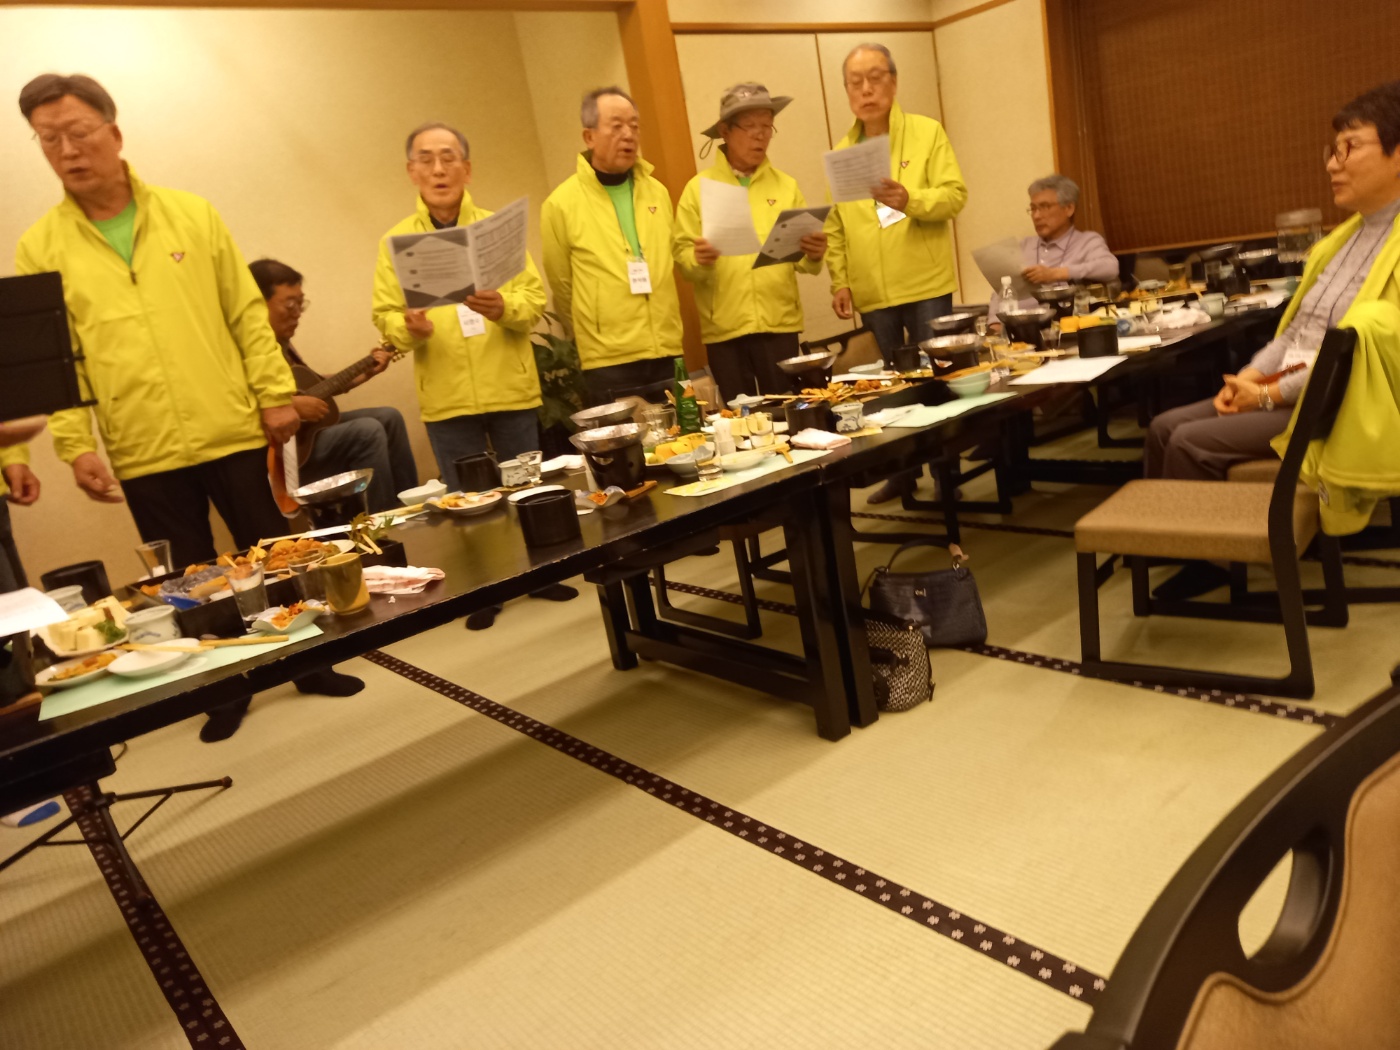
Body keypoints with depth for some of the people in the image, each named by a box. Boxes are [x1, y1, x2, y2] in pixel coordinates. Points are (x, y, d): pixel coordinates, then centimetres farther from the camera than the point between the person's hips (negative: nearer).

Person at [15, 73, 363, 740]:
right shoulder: (39, 249, 3)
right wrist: (75, 445, -7)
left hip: (233, 433, 0)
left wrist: (275, 395, -1)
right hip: (143, 456, 0)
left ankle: (309, 662, 26)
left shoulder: (192, 215, 4)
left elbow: (247, 314, 4)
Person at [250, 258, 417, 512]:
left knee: (389, 417, 10)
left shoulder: (279, 341, 12)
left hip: (305, 427, 10)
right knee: (368, 431, -23)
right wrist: (289, 404, -31)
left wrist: (366, 373, 15)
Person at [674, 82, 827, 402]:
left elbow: (802, 260, 8)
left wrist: (813, 254, -14)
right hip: (724, 327, -1)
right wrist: (698, 260, -21)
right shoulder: (698, 188, 4)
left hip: (780, 323, 1)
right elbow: (682, 255, 0)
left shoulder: (786, 185, 9)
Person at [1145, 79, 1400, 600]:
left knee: (1191, 441, -19)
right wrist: (1248, 375, 0)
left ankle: (1205, 559, 1)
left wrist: (1270, 394, -17)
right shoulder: (1346, 234, 14)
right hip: (1280, 390, 9)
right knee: (1164, 427, -2)